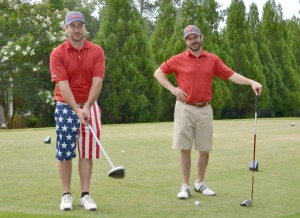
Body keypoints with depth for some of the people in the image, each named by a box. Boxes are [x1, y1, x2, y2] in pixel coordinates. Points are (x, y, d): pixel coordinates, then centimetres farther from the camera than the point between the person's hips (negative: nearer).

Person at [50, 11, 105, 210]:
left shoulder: (97, 51, -2)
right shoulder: (57, 54, -8)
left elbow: (97, 82, -10)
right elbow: (63, 85, -16)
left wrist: (87, 107, -21)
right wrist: (77, 110, -25)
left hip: (90, 106, 2)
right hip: (66, 107, -2)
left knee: (87, 152, 2)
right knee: (65, 152, 0)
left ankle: (86, 195, 7)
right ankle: (67, 195, 8)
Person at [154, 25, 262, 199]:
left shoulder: (213, 59, 6)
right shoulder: (179, 60, 1)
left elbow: (231, 75, 2)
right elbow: (158, 72, 5)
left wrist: (252, 82, -11)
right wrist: (172, 88, -9)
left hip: (205, 109, 2)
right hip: (185, 108, -2)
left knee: (205, 149, 6)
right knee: (185, 149, -1)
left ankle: (200, 183, 24)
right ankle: (185, 186, 8)